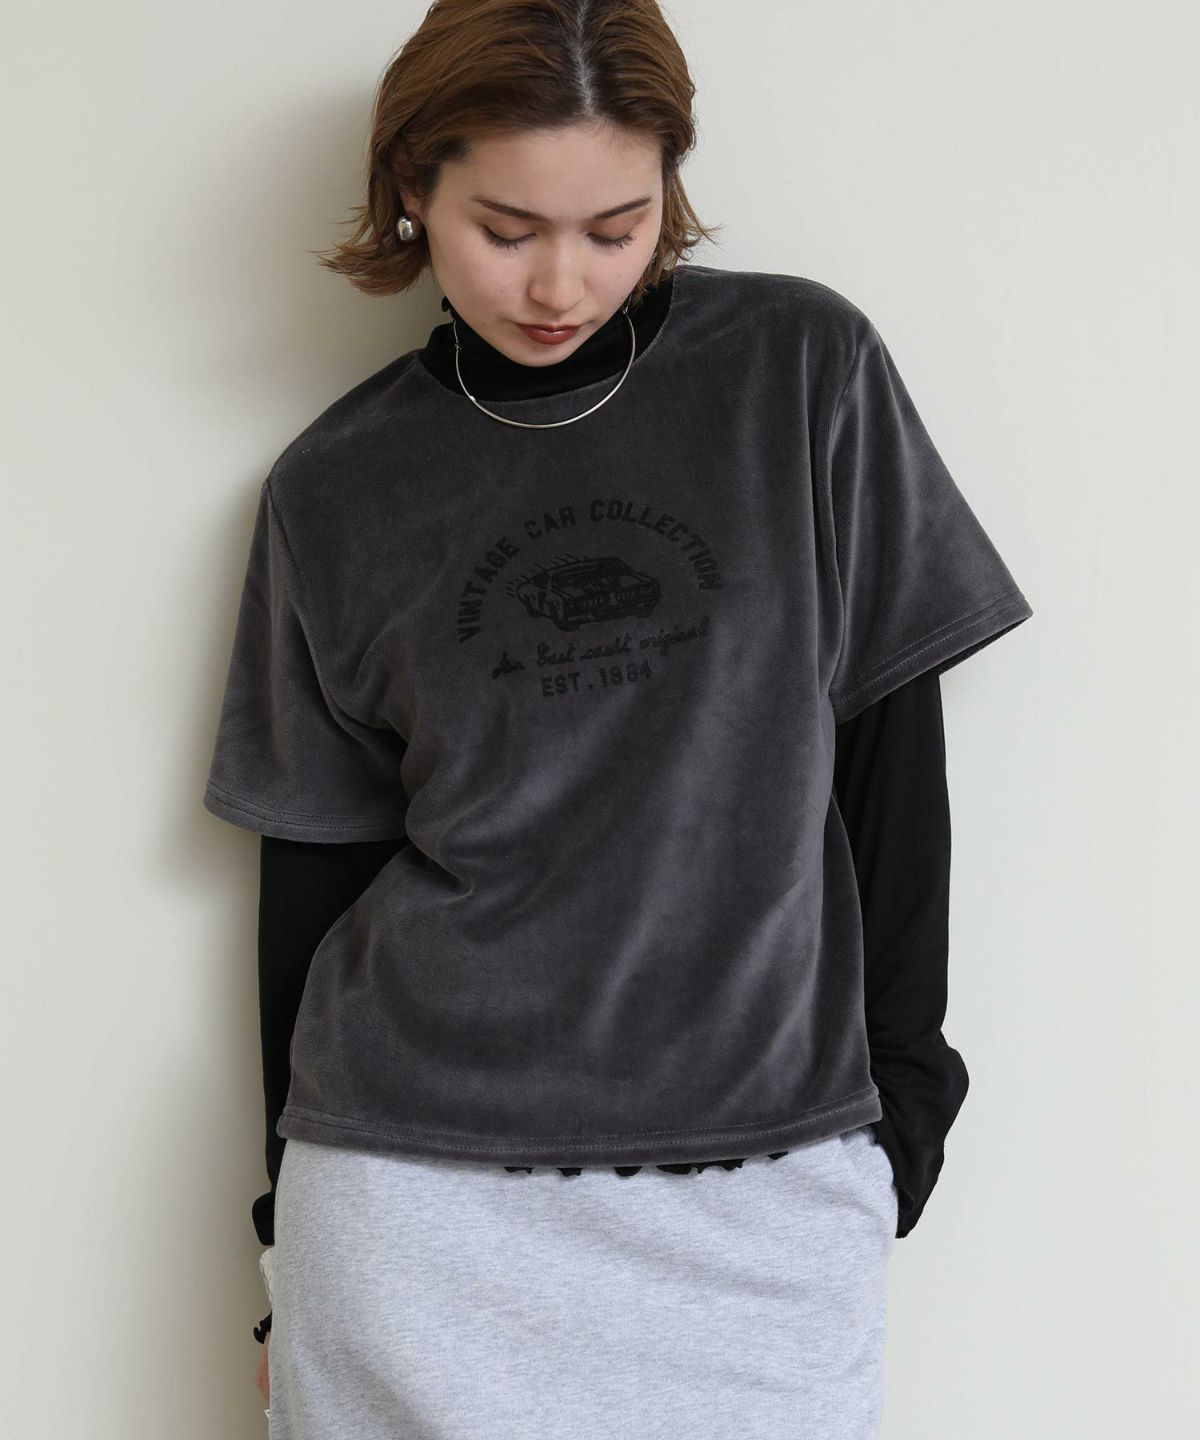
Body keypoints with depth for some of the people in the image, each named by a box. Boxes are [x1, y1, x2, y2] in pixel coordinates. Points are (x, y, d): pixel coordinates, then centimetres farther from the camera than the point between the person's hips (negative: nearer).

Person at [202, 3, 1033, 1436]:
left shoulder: (806, 370, -2)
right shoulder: (338, 490, 1)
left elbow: (889, 745, 2)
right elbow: (315, 855, 6)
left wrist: (899, 1097, 1)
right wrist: (293, 1213, 10)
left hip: (763, 1178, 0)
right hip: (419, 1189, 1)